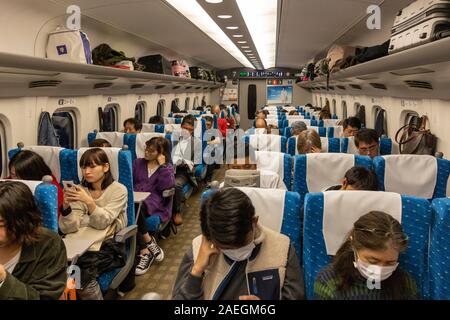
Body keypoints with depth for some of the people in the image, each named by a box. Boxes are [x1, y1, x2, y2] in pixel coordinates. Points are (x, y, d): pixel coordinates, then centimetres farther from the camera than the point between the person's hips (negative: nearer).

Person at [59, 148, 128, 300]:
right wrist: (66, 205, -17)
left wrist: (89, 201, -24)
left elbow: (102, 223, -10)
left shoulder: (119, 190, 1)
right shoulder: (81, 190, 10)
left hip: (107, 245, -3)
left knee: (83, 270, -31)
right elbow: (67, 228, 0)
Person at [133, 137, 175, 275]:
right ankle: (149, 243, -22)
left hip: (155, 204, -3)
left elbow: (166, 186, -6)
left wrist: (162, 165, -4)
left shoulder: (167, 168, 14)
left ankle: (144, 251, -27)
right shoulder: (137, 163, 25)